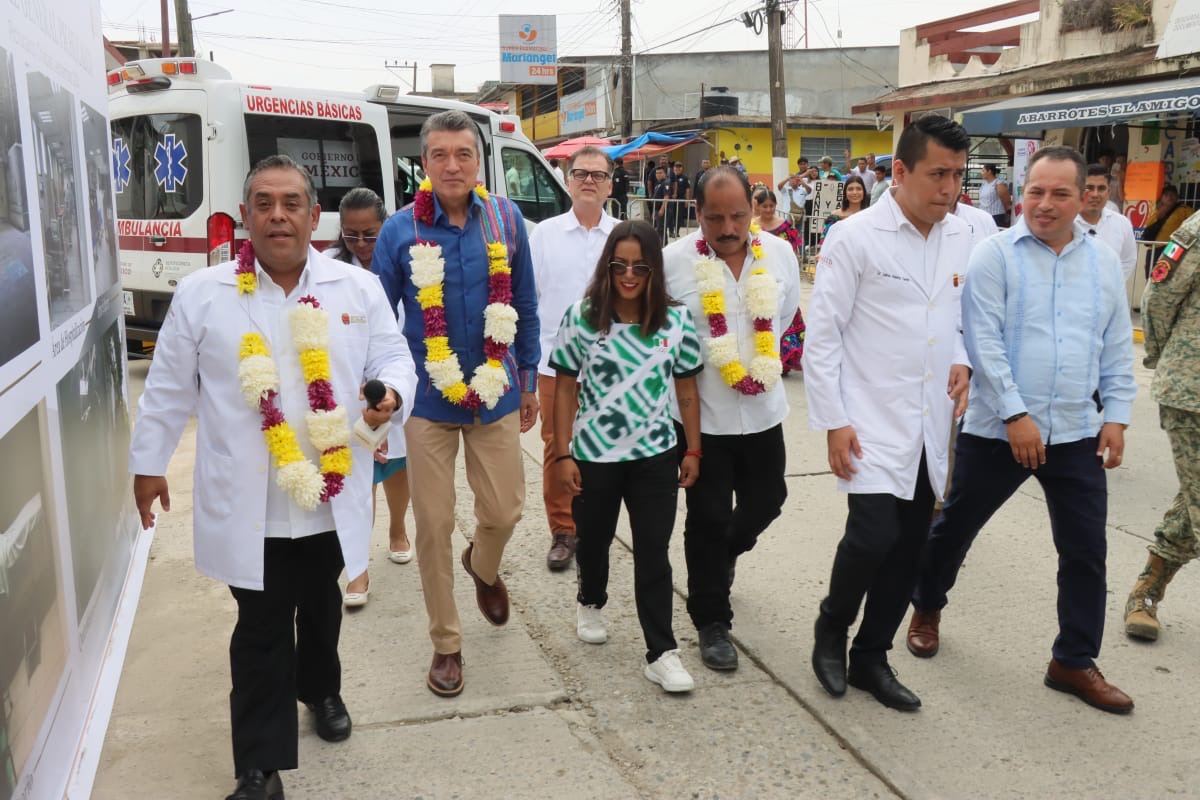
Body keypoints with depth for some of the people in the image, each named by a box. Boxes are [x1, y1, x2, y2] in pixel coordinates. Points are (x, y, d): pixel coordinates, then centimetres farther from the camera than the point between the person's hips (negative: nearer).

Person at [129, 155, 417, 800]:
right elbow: (168, 388, 5)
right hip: (248, 507, -2)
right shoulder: (201, 294, -3)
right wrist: (148, 462, 9)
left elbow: (393, 356, 3)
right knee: (261, 632, 4)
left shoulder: (359, 288, 0)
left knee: (322, 609, 22)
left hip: (333, 498, 2)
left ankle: (321, 690, 50)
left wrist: (392, 395, -19)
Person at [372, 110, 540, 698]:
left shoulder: (505, 220, -1)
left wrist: (528, 380, 11)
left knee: (504, 511, 8)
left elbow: (525, 306, 8)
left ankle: (483, 566, 46)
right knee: (434, 526, 5)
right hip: (428, 398, -1)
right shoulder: (400, 231, -6)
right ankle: (446, 645, 24)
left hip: (496, 393, 2)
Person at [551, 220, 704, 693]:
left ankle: (661, 653, 8)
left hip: (656, 456, 0)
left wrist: (692, 450, 3)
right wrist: (562, 455, -6)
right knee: (594, 539, 20)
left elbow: (687, 390, 4)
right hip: (593, 456, 0)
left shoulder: (676, 321, -4)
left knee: (653, 552, 1)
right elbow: (566, 390, -4)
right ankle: (591, 604, 49)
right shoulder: (581, 317, -8)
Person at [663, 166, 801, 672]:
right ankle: (711, 622, 20)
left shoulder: (780, 254, -3)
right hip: (704, 415, -4)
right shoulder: (674, 262, -15)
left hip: (764, 410, 4)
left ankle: (722, 557, 50)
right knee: (709, 518, 4)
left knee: (765, 502, 17)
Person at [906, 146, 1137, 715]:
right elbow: (984, 342, -14)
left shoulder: (1104, 264, 7)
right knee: (955, 526, 13)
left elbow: (1118, 351, 10)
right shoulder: (995, 254, -7)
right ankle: (927, 608, 39)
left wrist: (1116, 417, 2)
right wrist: (1016, 416, -18)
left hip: (1077, 434, 4)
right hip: (998, 430, -3)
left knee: (1085, 550, 6)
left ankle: (1074, 662, 22)